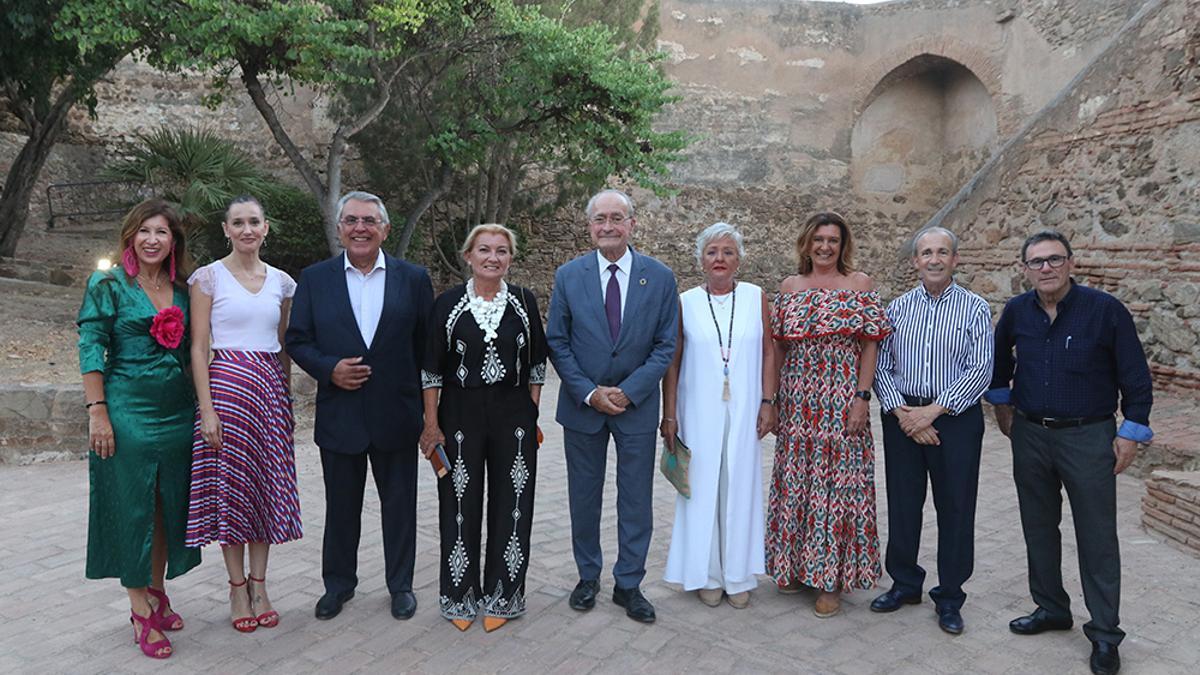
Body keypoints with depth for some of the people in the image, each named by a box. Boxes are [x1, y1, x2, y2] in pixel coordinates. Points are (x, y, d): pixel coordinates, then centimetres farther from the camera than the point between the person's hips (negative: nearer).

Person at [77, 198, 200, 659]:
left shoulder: (182, 290, 9)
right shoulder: (110, 286, -3)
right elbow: (90, 349, -7)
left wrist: (200, 407, 8)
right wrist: (97, 411, -13)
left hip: (177, 413, 5)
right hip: (128, 411, -4)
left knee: (169, 506, 11)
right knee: (132, 509, 2)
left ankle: (157, 592, 28)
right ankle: (141, 612, 13)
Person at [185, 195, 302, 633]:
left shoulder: (281, 282, 10)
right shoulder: (209, 277, -1)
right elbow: (198, 347, -5)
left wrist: (287, 401, 12)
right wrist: (207, 408, -12)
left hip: (272, 389, 4)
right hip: (227, 383, -3)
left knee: (267, 486, 7)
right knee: (230, 486, 2)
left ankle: (259, 586, 20)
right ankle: (237, 588, 16)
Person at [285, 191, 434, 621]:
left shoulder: (413, 278, 1)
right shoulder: (315, 279, 3)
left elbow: (428, 344, 2)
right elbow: (297, 340, 4)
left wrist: (426, 406, -2)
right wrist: (329, 368, -14)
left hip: (396, 413, 0)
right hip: (339, 413, 1)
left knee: (399, 503, 11)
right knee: (341, 505, 14)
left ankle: (401, 584, 29)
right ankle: (338, 582, 34)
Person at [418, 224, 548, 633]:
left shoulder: (524, 302, 2)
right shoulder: (448, 304, -1)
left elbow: (536, 364, 7)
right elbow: (431, 368, 0)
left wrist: (531, 415, 2)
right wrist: (431, 425, -3)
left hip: (514, 416, 1)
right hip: (460, 415, -1)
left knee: (511, 505, 7)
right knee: (460, 505, 6)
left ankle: (501, 595, 24)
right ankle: (461, 595, 24)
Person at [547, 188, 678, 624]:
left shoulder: (660, 277, -3)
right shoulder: (568, 276, -2)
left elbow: (665, 345, -3)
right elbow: (556, 343, -1)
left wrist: (628, 392, -13)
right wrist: (589, 393, -11)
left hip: (637, 406, 0)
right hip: (582, 405, 1)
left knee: (636, 499, 7)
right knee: (584, 498, 12)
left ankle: (629, 584, 24)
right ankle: (588, 576, 32)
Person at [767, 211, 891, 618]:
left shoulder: (859, 285, 2)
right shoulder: (790, 287, 9)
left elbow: (870, 344, -1)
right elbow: (779, 347, 9)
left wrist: (862, 397, -9)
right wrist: (772, 399, 5)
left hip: (842, 403, -3)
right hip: (797, 404, 3)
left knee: (838, 482, 1)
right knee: (795, 481, 9)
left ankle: (832, 577, 13)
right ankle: (796, 566, 26)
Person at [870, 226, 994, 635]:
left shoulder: (975, 309, -1)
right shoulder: (897, 308, 6)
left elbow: (980, 370, -9)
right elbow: (881, 366, 3)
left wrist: (933, 411, -16)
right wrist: (900, 410, -11)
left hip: (956, 417, -2)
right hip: (902, 416, 2)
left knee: (955, 508, 5)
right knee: (902, 503, 10)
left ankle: (950, 597, 21)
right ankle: (905, 584, 28)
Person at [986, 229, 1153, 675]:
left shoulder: (1105, 310, -12)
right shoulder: (1016, 312, 0)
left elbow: (1135, 376, -7)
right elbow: (999, 356, 19)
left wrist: (1131, 433, -8)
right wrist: (1002, 402, 17)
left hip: (1088, 437, -4)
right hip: (1030, 435, 4)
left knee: (1097, 537, 3)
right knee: (1038, 528, 14)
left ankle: (1105, 633, 15)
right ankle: (1051, 608, 31)